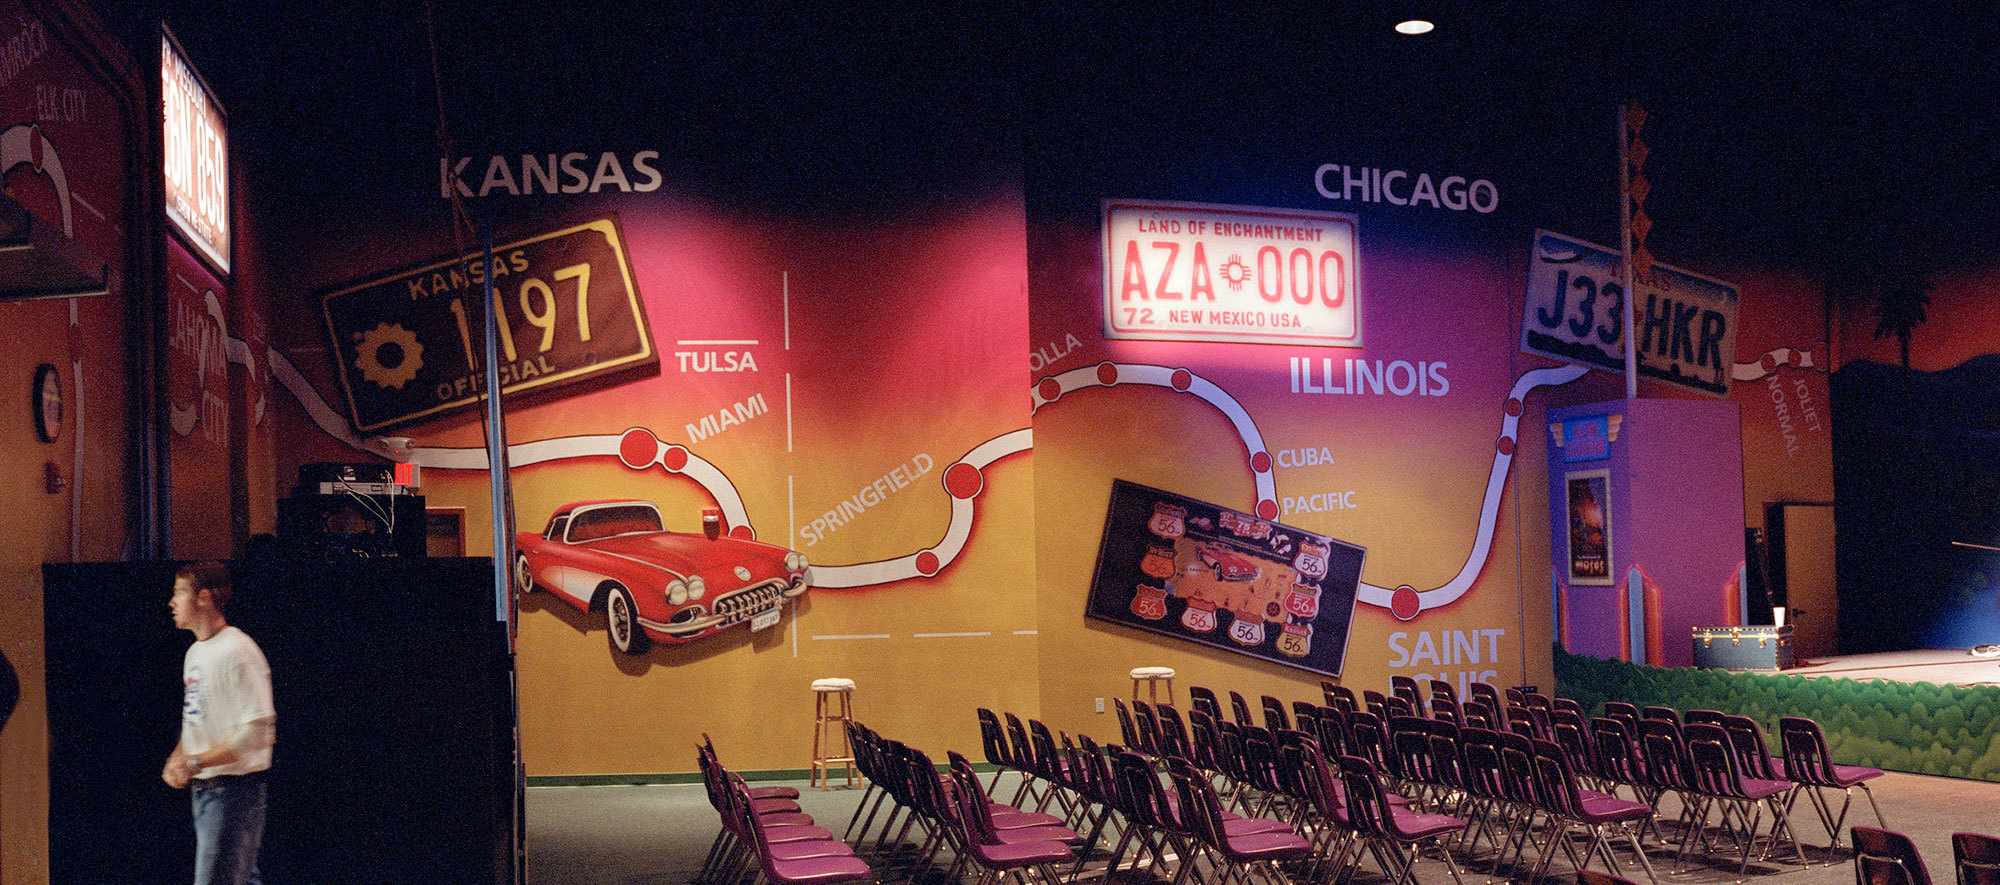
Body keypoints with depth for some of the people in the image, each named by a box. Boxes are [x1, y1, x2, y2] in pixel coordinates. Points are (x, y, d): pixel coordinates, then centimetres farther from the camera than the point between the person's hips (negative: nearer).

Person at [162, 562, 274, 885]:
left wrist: (196, 762, -20)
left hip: (235, 789, -9)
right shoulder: (195, 652, 15)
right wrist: (177, 758, 6)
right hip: (202, 787, 9)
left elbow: (258, 733, -22)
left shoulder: (237, 651, -16)